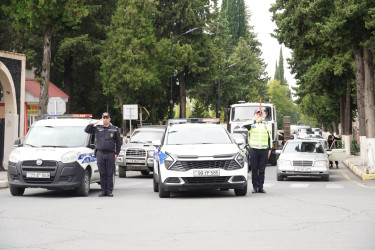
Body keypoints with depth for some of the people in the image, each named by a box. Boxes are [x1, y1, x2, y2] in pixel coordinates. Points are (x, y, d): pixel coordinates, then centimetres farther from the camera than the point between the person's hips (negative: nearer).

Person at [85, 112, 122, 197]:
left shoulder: (115, 129, 7)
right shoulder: (97, 128, 10)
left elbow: (119, 142, 8)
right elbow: (87, 130, 9)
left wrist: (116, 153, 1)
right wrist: (93, 123, -3)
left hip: (110, 154, -1)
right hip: (100, 154, 1)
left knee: (110, 174, -1)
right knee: (102, 173, 3)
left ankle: (110, 191, 4)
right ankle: (103, 191, 8)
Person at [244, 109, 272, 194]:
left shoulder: (266, 126, 17)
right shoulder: (251, 124, 6)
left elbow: (269, 137, 18)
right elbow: (245, 125, -17)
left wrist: (269, 149, 10)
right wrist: (256, 121, -19)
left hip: (264, 150, 2)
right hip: (253, 149, -2)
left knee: (262, 170, 2)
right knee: (254, 170, 0)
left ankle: (261, 187, 6)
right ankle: (255, 187, 5)